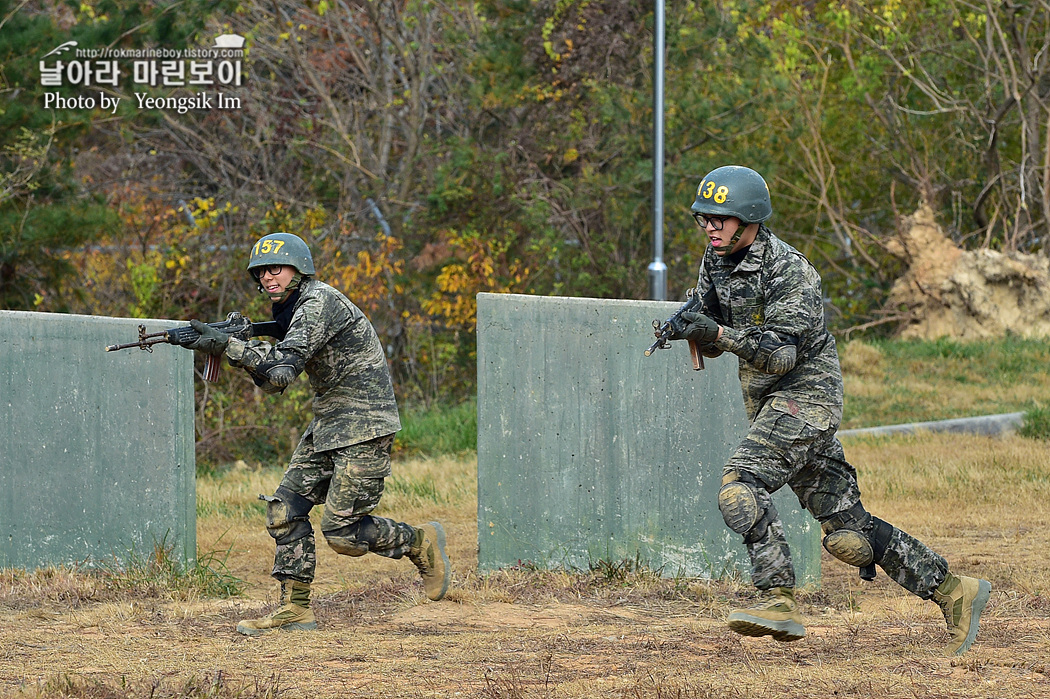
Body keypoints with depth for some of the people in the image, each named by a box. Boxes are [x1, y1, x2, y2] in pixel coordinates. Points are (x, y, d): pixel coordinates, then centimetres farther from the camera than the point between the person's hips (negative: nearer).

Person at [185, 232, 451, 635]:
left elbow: (283, 368, -28)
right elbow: (272, 381, 13)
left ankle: (421, 544, 12)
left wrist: (227, 345, -27)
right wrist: (237, 347, -3)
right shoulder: (292, 310, 13)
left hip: (364, 427, -10)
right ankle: (294, 609, 5)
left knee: (342, 532, -11)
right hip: (328, 426, 10)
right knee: (285, 509, 1)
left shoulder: (319, 303, -17)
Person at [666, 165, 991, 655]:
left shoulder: (788, 271, -18)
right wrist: (691, 329, -8)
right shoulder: (716, 262, 7)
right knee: (845, 534, 6)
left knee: (739, 487, -26)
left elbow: (781, 353, -26)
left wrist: (720, 334, -35)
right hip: (768, 403, 8)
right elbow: (713, 341, 14)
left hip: (805, 396, -8)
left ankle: (778, 600, -25)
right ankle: (952, 592, 13)